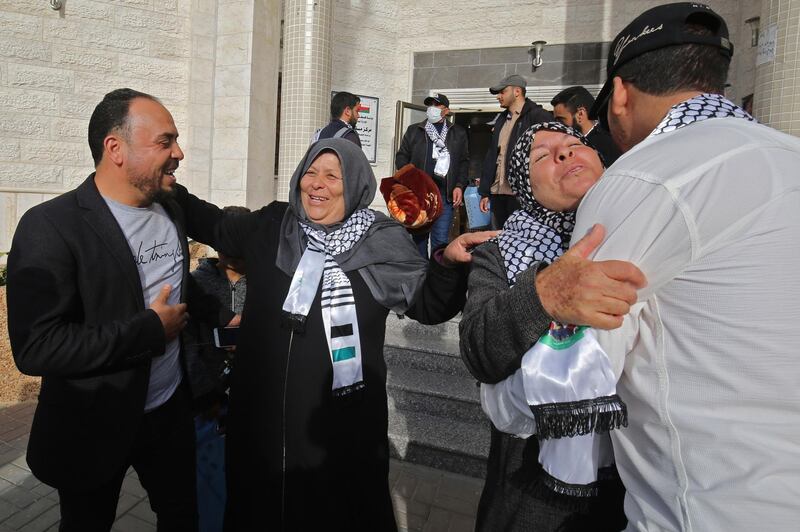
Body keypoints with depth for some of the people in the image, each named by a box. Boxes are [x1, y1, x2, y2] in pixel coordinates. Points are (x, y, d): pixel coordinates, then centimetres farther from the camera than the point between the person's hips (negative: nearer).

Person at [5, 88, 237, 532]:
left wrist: (222, 316, 7)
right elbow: (36, 348, -27)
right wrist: (149, 329, -24)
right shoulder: (50, 226, -22)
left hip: (171, 409, 5)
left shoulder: (171, 211, 0)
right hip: (91, 426, -4)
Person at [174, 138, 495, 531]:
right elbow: (217, 227, 17)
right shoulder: (270, 226, 1)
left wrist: (447, 262, -27)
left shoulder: (380, 242, -8)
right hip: (264, 409, 4)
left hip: (342, 419, -3)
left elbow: (430, 305, -9)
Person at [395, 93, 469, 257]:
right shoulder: (414, 130, 14)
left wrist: (459, 186, -1)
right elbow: (401, 157, 12)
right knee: (418, 238, 6)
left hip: (445, 194, -1)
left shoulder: (459, 133, 15)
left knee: (441, 241, -6)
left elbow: (464, 161, 12)